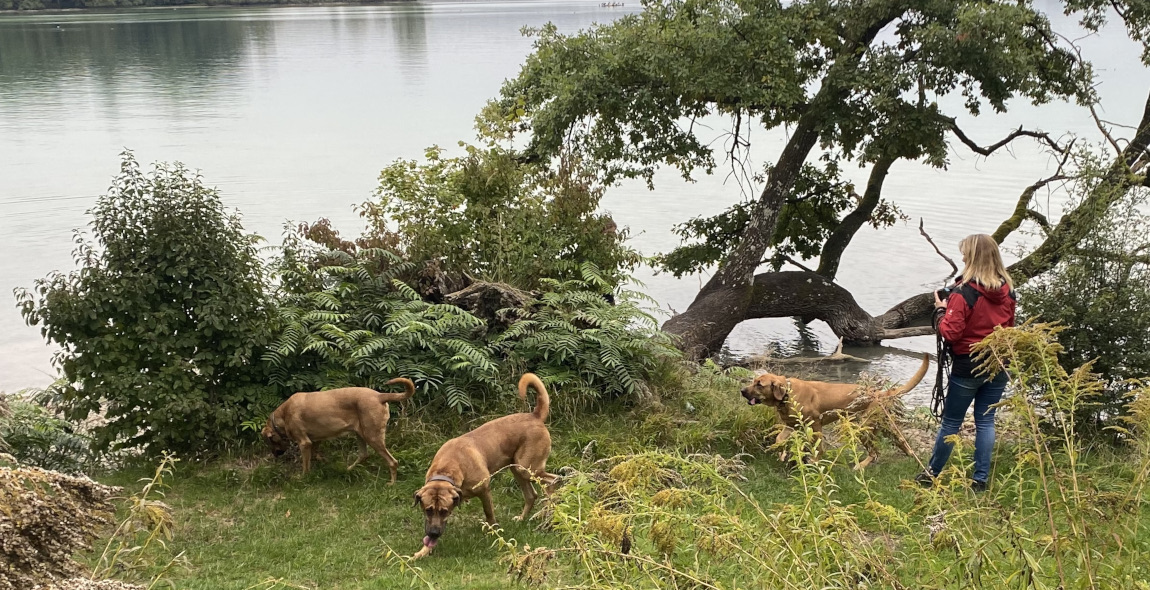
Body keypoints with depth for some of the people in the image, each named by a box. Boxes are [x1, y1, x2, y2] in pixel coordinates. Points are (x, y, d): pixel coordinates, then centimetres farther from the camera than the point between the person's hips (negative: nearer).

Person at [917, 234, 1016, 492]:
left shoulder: (964, 293, -19)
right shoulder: (1008, 292, 2)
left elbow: (951, 332, -18)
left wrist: (943, 310, -3)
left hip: (967, 367, -5)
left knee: (951, 422, 6)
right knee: (985, 422, 10)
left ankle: (932, 474, 18)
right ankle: (980, 480, 11)